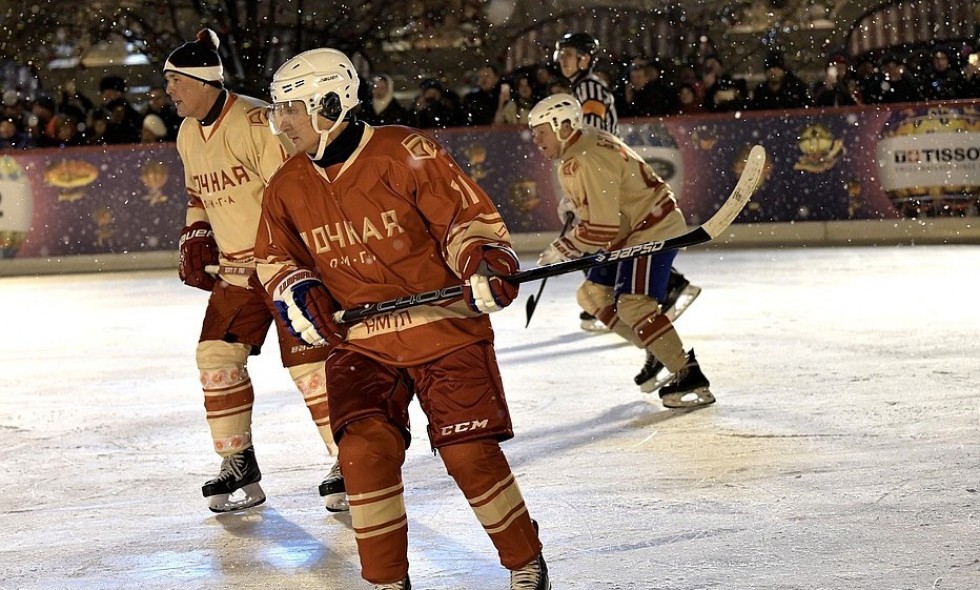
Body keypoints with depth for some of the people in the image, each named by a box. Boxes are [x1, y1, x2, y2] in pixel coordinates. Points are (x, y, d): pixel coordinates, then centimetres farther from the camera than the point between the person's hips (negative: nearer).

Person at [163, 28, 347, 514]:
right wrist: (194, 242, 11)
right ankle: (238, 465, 12)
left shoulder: (255, 122, -20)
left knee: (306, 360, -9)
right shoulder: (188, 135, 10)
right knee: (217, 355, 2)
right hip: (235, 269, 9)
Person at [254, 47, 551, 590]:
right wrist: (298, 290, -3)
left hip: (444, 328, -4)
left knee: (470, 453, -7)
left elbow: (466, 214, -8)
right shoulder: (288, 186, 4)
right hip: (358, 343, 4)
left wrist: (485, 261, -25)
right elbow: (275, 257, 17)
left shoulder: (405, 153, -13)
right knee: (364, 450, -14)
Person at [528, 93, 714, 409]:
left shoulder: (587, 162, -25)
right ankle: (663, 352, 17)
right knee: (593, 295, 13)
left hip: (653, 231, -11)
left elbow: (602, 228, -26)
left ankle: (690, 378, -22)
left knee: (633, 304, -23)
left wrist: (563, 250, -17)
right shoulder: (586, 142, 7)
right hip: (629, 232, 11)